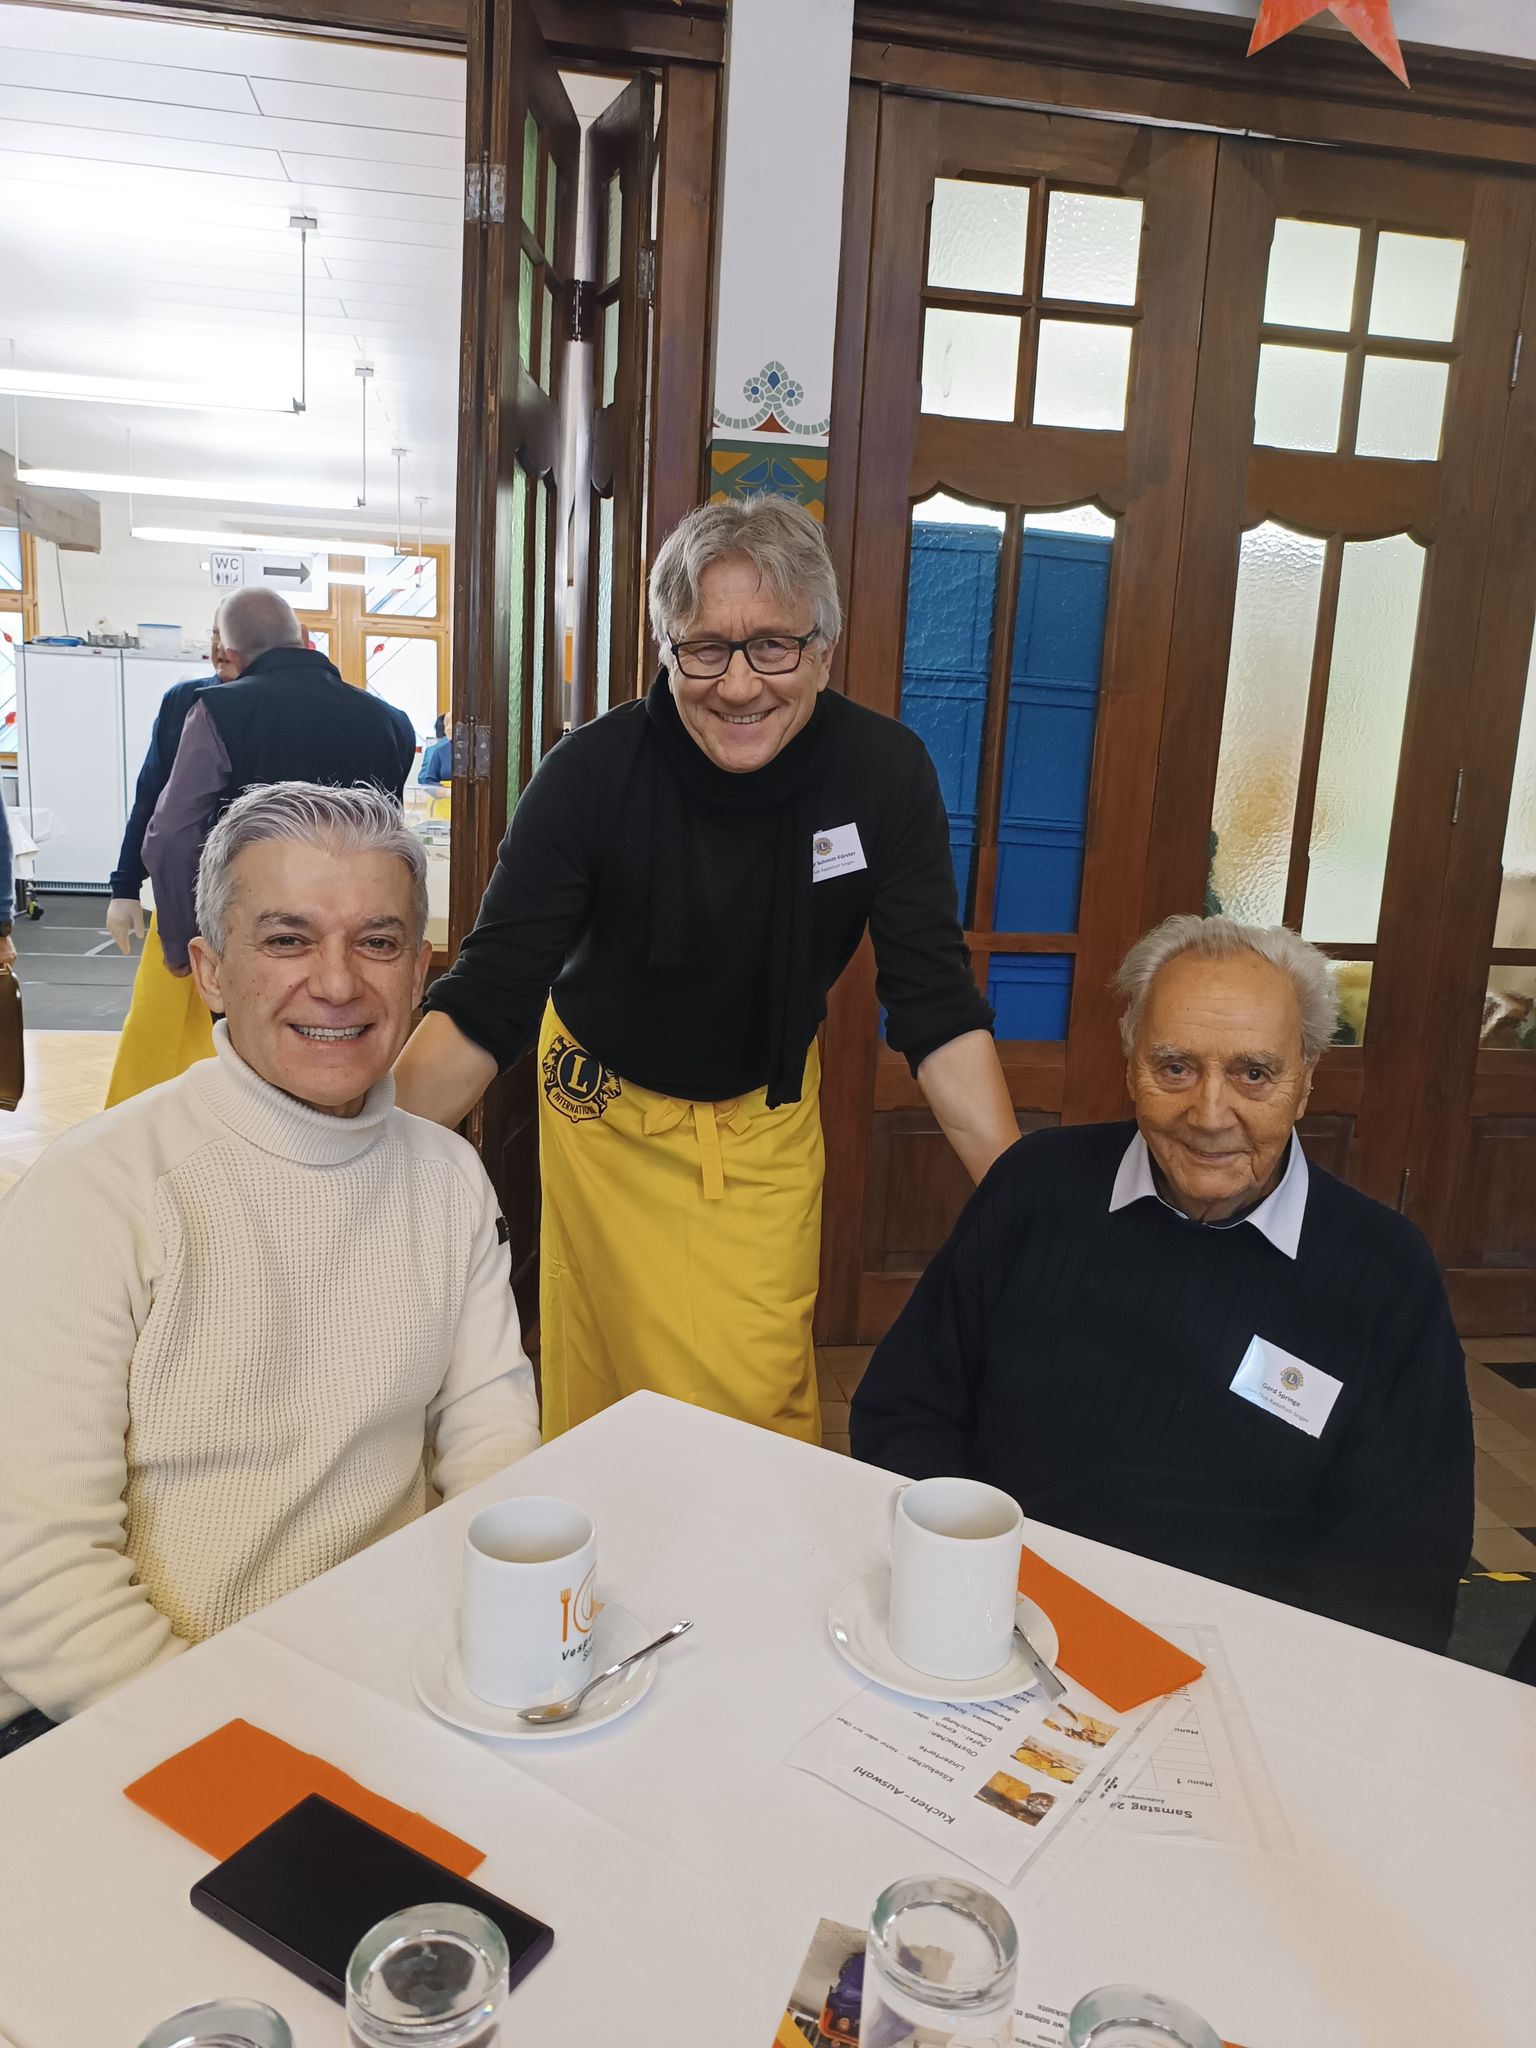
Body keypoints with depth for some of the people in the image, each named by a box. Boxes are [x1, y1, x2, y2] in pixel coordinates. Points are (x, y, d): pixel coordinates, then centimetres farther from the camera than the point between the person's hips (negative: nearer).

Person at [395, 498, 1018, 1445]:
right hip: (609, 1106, -1)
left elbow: (938, 1007, -15)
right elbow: (485, 1002, -22)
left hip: (769, 1111, 1)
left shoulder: (887, 772, -18)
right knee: (606, 1389, 5)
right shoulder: (592, 773, -23)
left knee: (765, 1396, 3)